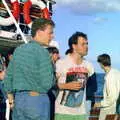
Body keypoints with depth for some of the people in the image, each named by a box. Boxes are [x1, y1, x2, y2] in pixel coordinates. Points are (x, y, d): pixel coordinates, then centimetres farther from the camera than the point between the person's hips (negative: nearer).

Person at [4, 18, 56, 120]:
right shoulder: (42, 51, -12)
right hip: (37, 99, -6)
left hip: (18, 98, 7)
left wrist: (11, 99, 20)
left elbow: (8, 76, 13)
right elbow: (47, 83, -16)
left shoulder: (18, 50, 9)